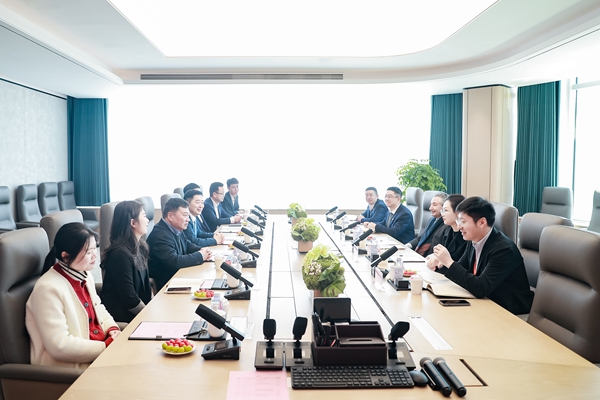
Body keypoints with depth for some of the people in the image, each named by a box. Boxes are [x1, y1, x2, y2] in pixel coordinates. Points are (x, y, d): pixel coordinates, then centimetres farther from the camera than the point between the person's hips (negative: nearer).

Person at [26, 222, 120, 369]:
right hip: (70, 366, -8)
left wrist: (112, 329, -1)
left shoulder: (85, 276, 6)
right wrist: (107, 346, -20)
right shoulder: (49, 289, -20)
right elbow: (60, 346, -23)